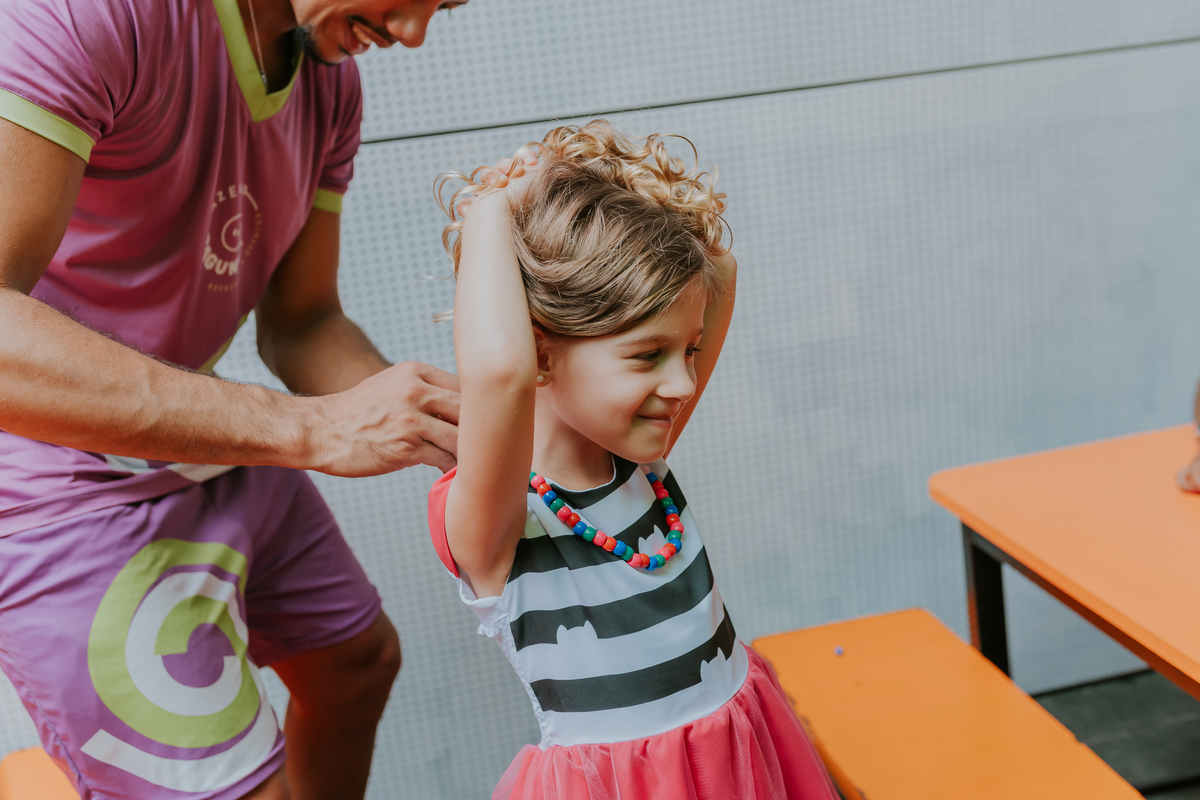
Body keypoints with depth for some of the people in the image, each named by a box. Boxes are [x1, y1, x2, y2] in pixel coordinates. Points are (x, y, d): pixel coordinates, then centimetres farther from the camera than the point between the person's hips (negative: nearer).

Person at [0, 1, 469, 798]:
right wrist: (314, 427, -38)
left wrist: (440, 424, -15)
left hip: (215, 446, 9)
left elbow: (301, 325, 3)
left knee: (359, 662, 24)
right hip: (71, 490, -8)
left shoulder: (330, 81, -1)